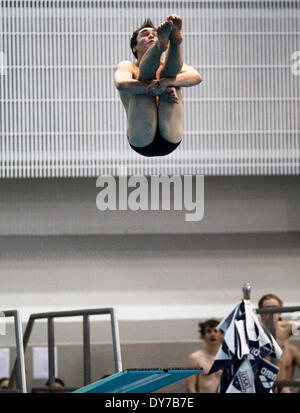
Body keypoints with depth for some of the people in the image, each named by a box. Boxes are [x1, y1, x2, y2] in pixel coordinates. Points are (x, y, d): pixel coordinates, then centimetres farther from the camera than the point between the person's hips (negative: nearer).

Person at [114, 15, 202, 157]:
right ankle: (161, 44, -42)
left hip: (169, 140, 1)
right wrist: (159, 90, -22)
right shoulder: (127, 66, 21)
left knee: (169, 73, -6)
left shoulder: (167, 67, 26)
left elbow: (196, 77, 1)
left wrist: (165, 82, -19)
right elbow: (121, 84, -7)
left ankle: (175, 42, -37)